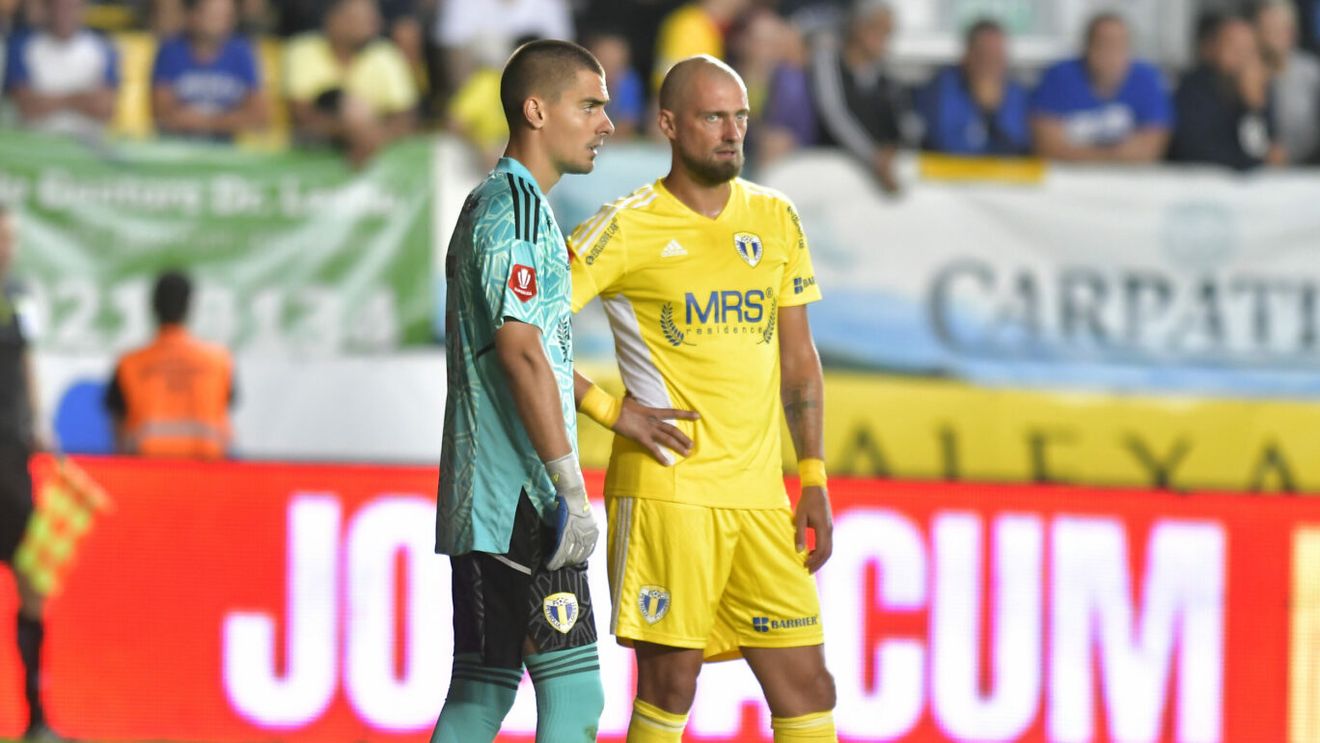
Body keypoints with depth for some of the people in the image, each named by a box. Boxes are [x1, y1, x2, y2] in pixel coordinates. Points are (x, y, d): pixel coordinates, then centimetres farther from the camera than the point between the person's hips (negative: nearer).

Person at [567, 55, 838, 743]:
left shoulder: (775, 220, 13)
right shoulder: (629, 228, -3)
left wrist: (814, 480, 13)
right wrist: (611, 410, -10)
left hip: (760, 497, 5)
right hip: (665, 488, -5)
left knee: (807, 686, 1)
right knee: (669, 683, -4)